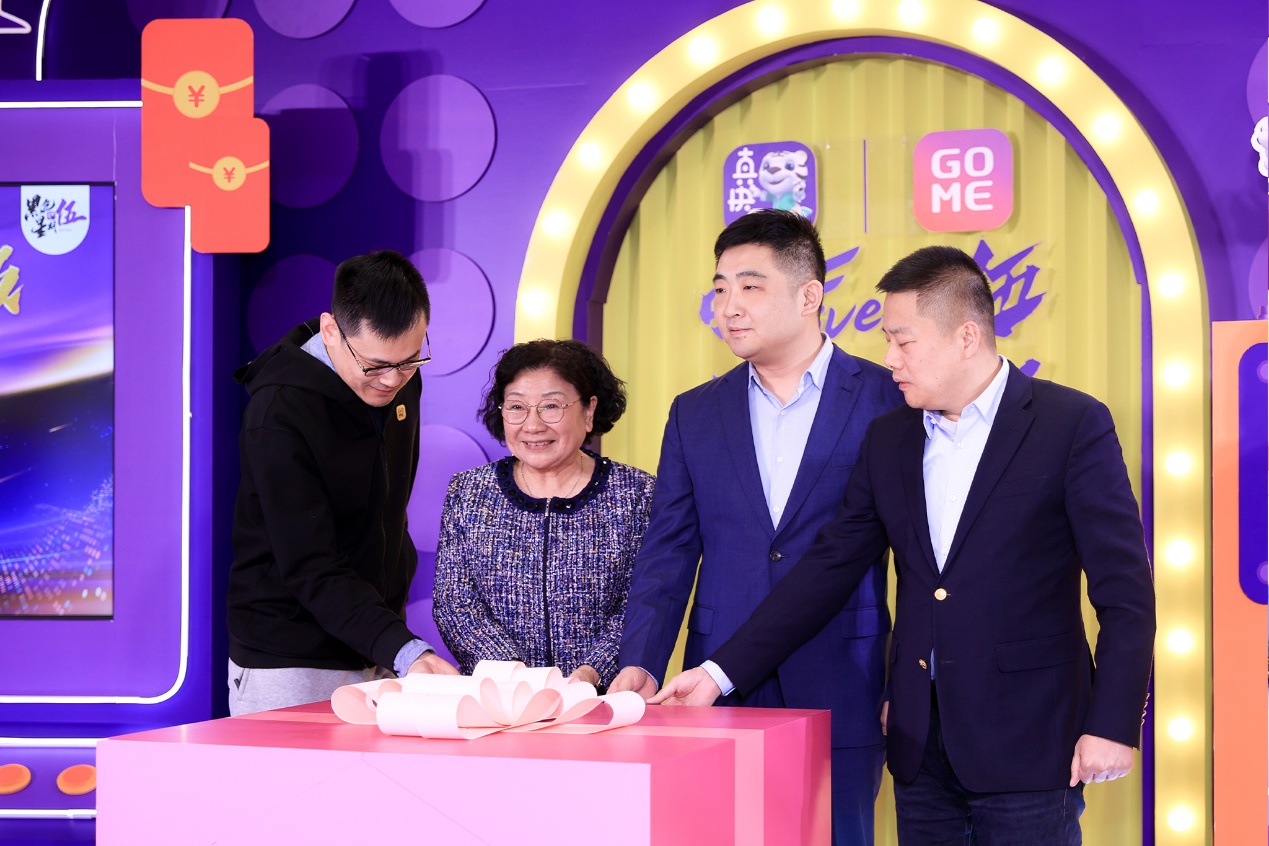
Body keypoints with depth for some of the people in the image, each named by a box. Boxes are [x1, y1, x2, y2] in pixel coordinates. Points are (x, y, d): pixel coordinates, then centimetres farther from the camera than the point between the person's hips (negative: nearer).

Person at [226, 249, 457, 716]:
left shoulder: (400, 379, 2)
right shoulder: (280, 415, -21)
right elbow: (311, 571, -24)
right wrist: (404, 651, -34)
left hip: (377, 651, 6)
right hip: (290, 665, -6)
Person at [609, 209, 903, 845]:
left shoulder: (888, 401, 0)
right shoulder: (694, 414, 11)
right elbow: (668, 555, 7)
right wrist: (640, 664, -7)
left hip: (841, 698, -3)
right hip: (720, 697, 3)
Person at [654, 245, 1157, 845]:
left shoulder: (1073, 425, -6)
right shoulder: (889, 439, 10)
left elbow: (1125, 591, -7)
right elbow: (830, 567, 9)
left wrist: (1112, 726, -13)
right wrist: (722, 672, 2)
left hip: (1027, 746, -5)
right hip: (921, 746, 5)